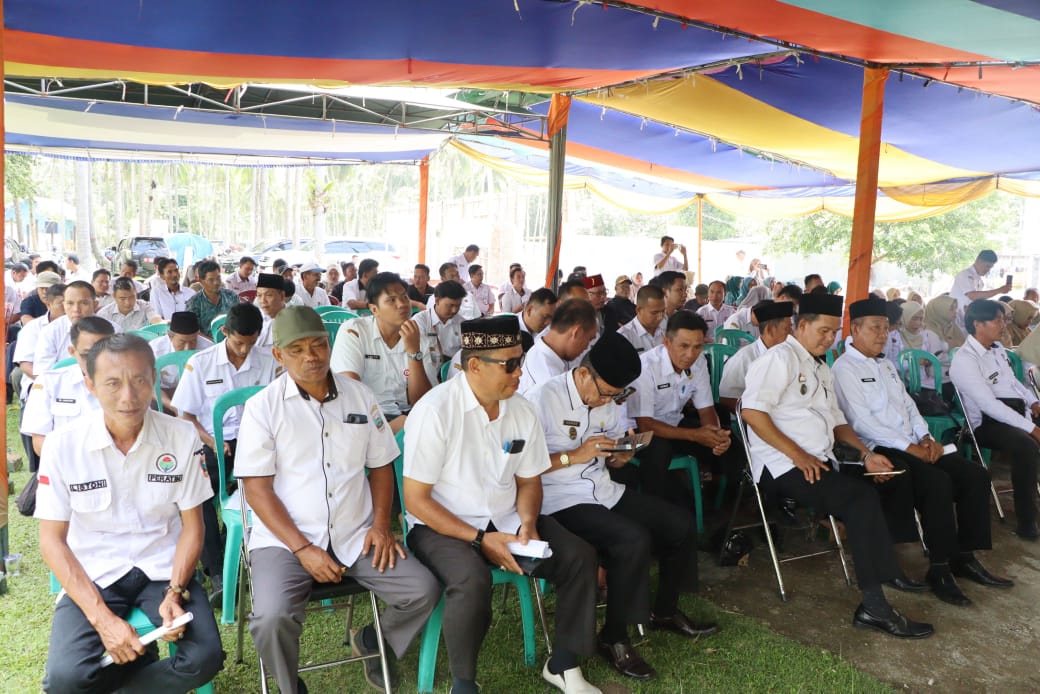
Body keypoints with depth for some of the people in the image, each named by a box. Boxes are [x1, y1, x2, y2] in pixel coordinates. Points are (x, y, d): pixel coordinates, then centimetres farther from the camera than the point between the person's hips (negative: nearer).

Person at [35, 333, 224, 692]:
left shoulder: (182, 437, -8)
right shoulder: (63, 444, -10)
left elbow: (192, 525, 0)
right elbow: (52, 541, -6)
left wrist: (174, 593, -15)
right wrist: (102, 617, -16)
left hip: (164, 570, 0)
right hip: (92, 575, 0)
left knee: (205, 658, -22)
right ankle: (142, 664, 7)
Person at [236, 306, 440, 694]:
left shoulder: (360, 397, 6)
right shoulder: (263, 407, -5)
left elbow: (380, 465, 12)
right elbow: (257, 488, -8)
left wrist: (381, 524, -3)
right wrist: (302, 549, -16)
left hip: (356, 537, 3)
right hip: (285, 540, -3)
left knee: (424, 590, -11)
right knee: (271, 619, -28)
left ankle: (371, 641, 21)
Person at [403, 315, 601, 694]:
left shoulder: (523, 412, -1)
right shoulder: (435, 411, -19)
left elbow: (528, 481, 11)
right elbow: (415, 499, -17)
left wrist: (528, 524, -10)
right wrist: (480, 539, -22)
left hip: (506, 521, 6)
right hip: (441, 526, -6)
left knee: (580, 557, -8)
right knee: (472, 580, -35)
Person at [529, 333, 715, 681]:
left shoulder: (610, 400, 6)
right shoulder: (543, 398, -17)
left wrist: (622, 455, -5)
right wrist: (574, 456, -24)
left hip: (604, 490, 9)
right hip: (560, 501, -8)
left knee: (682, 523, 5)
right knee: (635, 540, -28)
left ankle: (665, 610, 28)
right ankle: (613, 638, -7)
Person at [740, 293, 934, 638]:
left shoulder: (821, 370, 25)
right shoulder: (780, 357, -5)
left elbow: (836, 421, 25)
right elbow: (752, 411, -17)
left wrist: (865, 454, 7)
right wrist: (797, 455, -18)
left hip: (820, 463, 8)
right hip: (784, 466, -8)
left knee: (865, 500, -16)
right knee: (863, 499, -24)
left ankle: (874, 606, -14)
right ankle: (875, 605, -18)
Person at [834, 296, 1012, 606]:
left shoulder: (886, 365, 22)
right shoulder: (844, 368, -7)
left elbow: (908, 405, 20)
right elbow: (862, 422, -16)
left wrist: (926, 438, 1)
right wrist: (908, 447, -17)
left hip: (913, 445, 9)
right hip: (880, 451, -9)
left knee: (974, 475, -5)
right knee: (938, 482, -28)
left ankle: (965, 557, 3)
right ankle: (939, 570, -17)